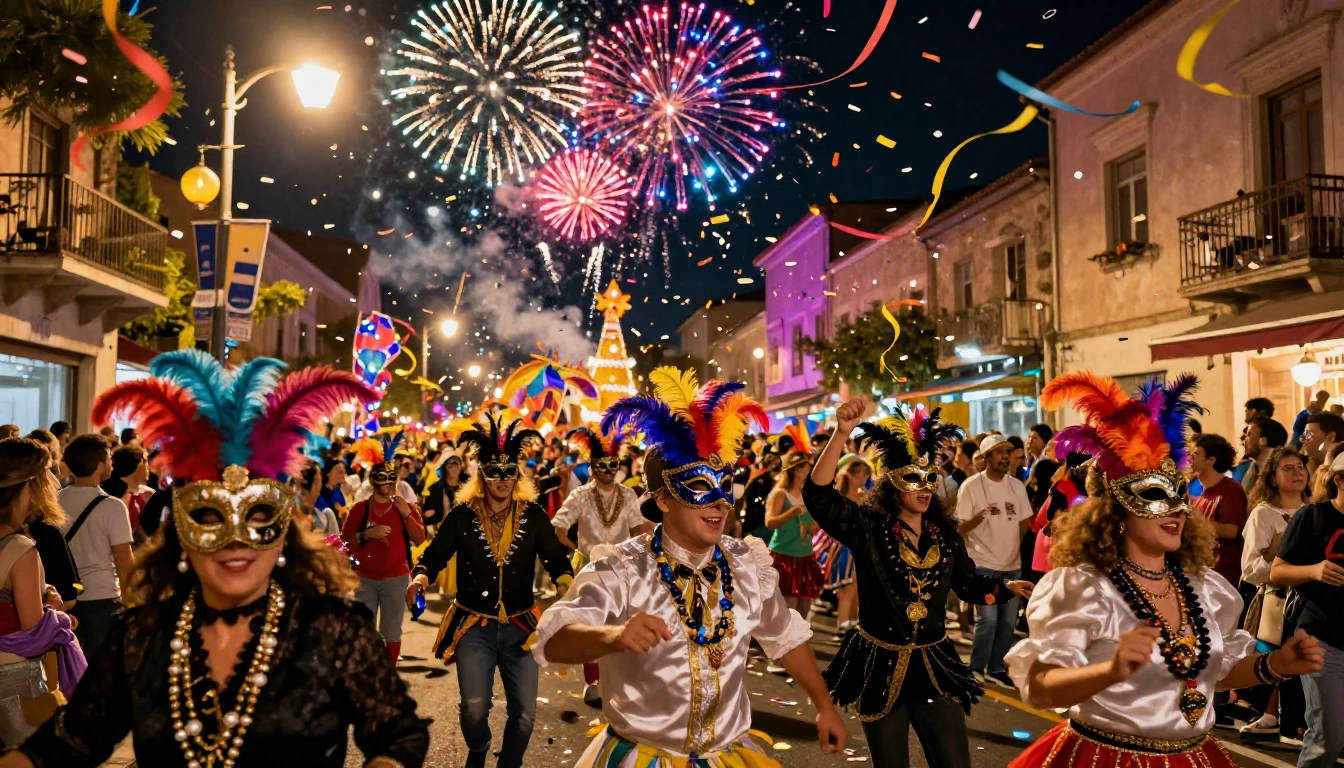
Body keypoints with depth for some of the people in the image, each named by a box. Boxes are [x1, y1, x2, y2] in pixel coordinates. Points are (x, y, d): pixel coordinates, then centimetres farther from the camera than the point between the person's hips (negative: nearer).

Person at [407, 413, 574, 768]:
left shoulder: (533, 515, -2)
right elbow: (434, 555, 1)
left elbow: (556, 558, 1)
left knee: (524, 712, 4)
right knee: (474, 707, -8)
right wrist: (420, 578, -19)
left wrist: (568, 586, -19)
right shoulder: (462, 514, -5)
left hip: (520, 626, 2)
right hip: (474, 626, -1)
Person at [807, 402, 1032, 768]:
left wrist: (1008, 587, -5)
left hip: (934, 664, 4)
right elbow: (818, 494, -25)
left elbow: (969, 583, 13)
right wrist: (840, 435, -34)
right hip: (880, 664, -3)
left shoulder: (944, 533, 3)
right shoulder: (868, 527, -11)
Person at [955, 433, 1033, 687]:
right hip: (983, 563, -5)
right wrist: (978, 517, -28)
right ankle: (976, 668, 6)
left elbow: (1024, 523, 12)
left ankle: (995, 668, 23)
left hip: (1012, 564, 5)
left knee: (1008, 621, 8)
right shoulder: (971, 486, -8)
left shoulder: (1017, 485, 5)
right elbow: (960, 530, -10)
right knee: (988, 619, -11)